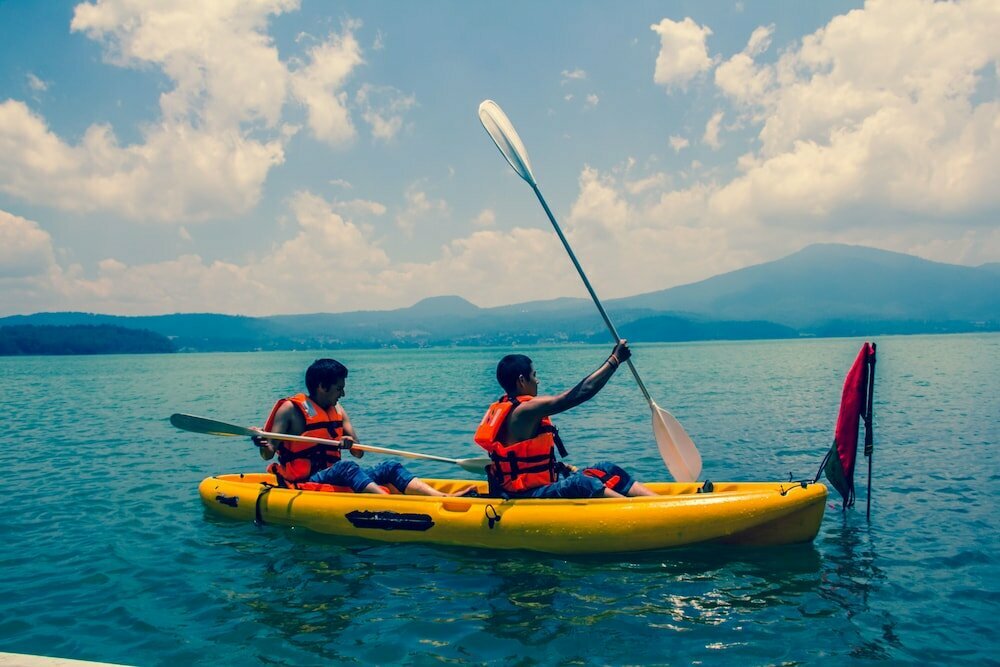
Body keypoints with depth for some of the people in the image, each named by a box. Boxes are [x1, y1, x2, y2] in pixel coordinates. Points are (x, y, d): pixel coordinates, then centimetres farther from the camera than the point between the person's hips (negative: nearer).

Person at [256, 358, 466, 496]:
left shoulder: (337, 411, 13)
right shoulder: (290, 409, -4)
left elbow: (359, 453, 8)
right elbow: (268, 454, -9)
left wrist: (351, 444, -15)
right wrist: (264, 445, -33)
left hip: (334, 477, 7)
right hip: (303, 483, -7)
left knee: (390, 467, -11)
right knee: (345, 467, -36)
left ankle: (442, 497, -32)